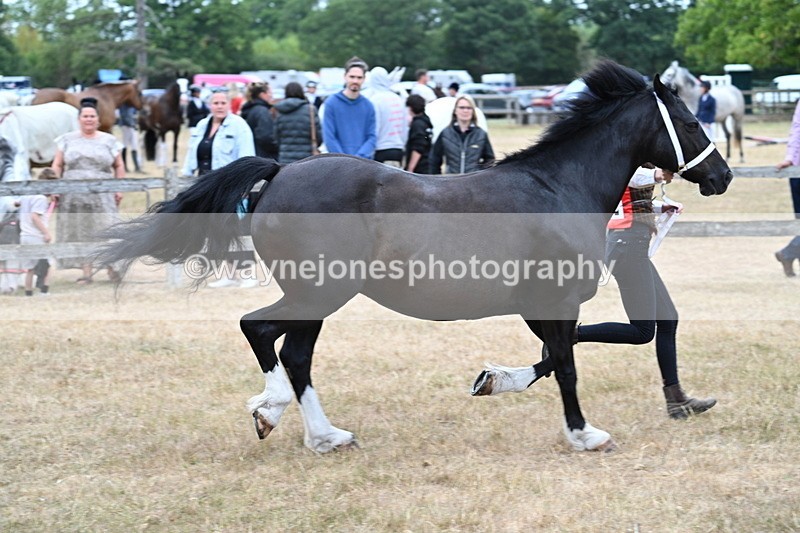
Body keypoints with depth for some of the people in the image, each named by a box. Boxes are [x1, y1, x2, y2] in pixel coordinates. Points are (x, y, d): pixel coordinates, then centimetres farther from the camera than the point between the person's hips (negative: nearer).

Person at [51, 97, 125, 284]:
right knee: (80, 232, 0)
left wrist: (119, 189, 0)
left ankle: (111, 267, 3)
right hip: (74, 196, 1)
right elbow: (57, 166, 10)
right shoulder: (67, 140, 9)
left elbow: (119, 166, 10)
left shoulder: (109, 141, 8)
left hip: (102, 196, -1)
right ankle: (86, 272, 4)